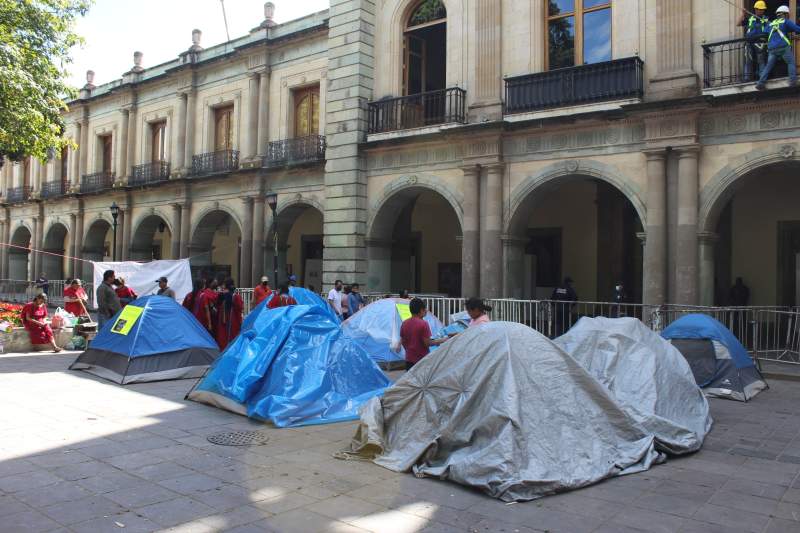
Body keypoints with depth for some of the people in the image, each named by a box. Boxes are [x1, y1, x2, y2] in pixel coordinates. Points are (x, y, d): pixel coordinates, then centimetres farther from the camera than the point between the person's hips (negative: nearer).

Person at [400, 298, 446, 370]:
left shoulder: (404, 323, 4)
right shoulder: (423, 324, -15)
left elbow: (402, 341, 11)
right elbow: (427, 343, -16)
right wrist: (441, 341, -4)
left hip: (409, 360, 6)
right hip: (422, 360, -6)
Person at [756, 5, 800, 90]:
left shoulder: (771, 23, 21)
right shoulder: (786, 21, 6)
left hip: (772, 49, 4)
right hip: (783, 47, -4)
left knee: (768, 66, 7)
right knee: (791, 63, 6)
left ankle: (760, 83, -5)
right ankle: (793, 81, -6)